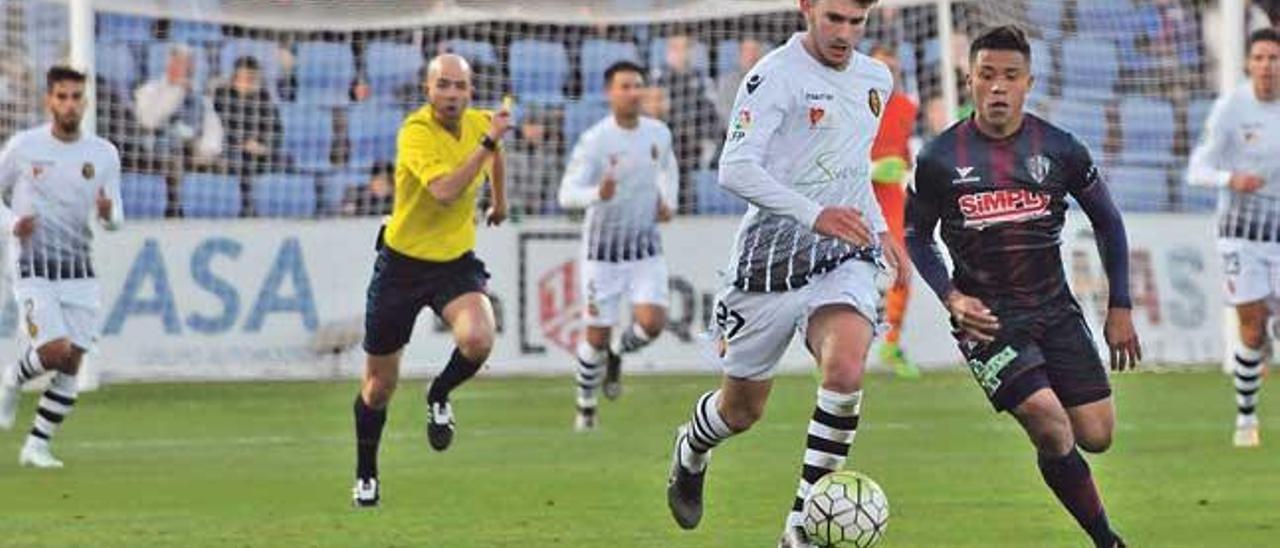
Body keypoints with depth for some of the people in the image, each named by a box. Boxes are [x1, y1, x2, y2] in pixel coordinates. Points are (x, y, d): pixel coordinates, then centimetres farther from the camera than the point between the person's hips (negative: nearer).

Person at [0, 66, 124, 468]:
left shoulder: (104, 154, 4)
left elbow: (115, 220, 8)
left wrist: (108, 214, -17)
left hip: (80, 272, 3)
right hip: (34, 269, -3)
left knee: (71, 365, -2)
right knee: (55, 349, -19)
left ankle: (37, 446, 9)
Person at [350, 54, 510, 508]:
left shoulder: (478, 123, -3)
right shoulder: (416, 132, -21)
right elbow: (445, 191, -37)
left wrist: (500, 200, 33)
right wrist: (488, 141, -35)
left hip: (457, 263, 3)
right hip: (402, 263, -3)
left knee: (478, 340, -29)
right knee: (379, 385, 8)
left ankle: (439, 397, 5)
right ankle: (366, 476, 32)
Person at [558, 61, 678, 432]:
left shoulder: (658, 133, 1)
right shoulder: (595, 141, -15)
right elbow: (567, 193, -22)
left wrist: (668, 201, 6)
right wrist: (597, 194, -42)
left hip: (646, 247, 3)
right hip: (603, 248, -3)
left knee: (652, 323, -14)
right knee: (597, 335, 0)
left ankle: (616, 355, 20)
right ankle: (586, 407, 22)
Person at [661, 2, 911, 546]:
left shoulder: (876, 80, 10)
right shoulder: (775, 75, -13)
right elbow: (735, 169, -23)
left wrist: (878, 229, 18)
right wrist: (814, 214, -33)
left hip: (845, 255, 4)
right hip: (773, 251, -4)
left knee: (846, 367, -26)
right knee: (742, 409, 10)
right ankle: (690, 451, 49)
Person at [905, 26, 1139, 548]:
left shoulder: (1059, 149, -1)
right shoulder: (940, 158, -5)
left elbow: (1107, 221, 11)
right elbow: (917, 235, 8)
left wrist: (1120, 308, 9)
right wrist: (950, 297, -7)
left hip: (1054, 308, 3)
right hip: (985, 316, -3)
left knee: (1096, 436, -5)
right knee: (1049, 422, -22)